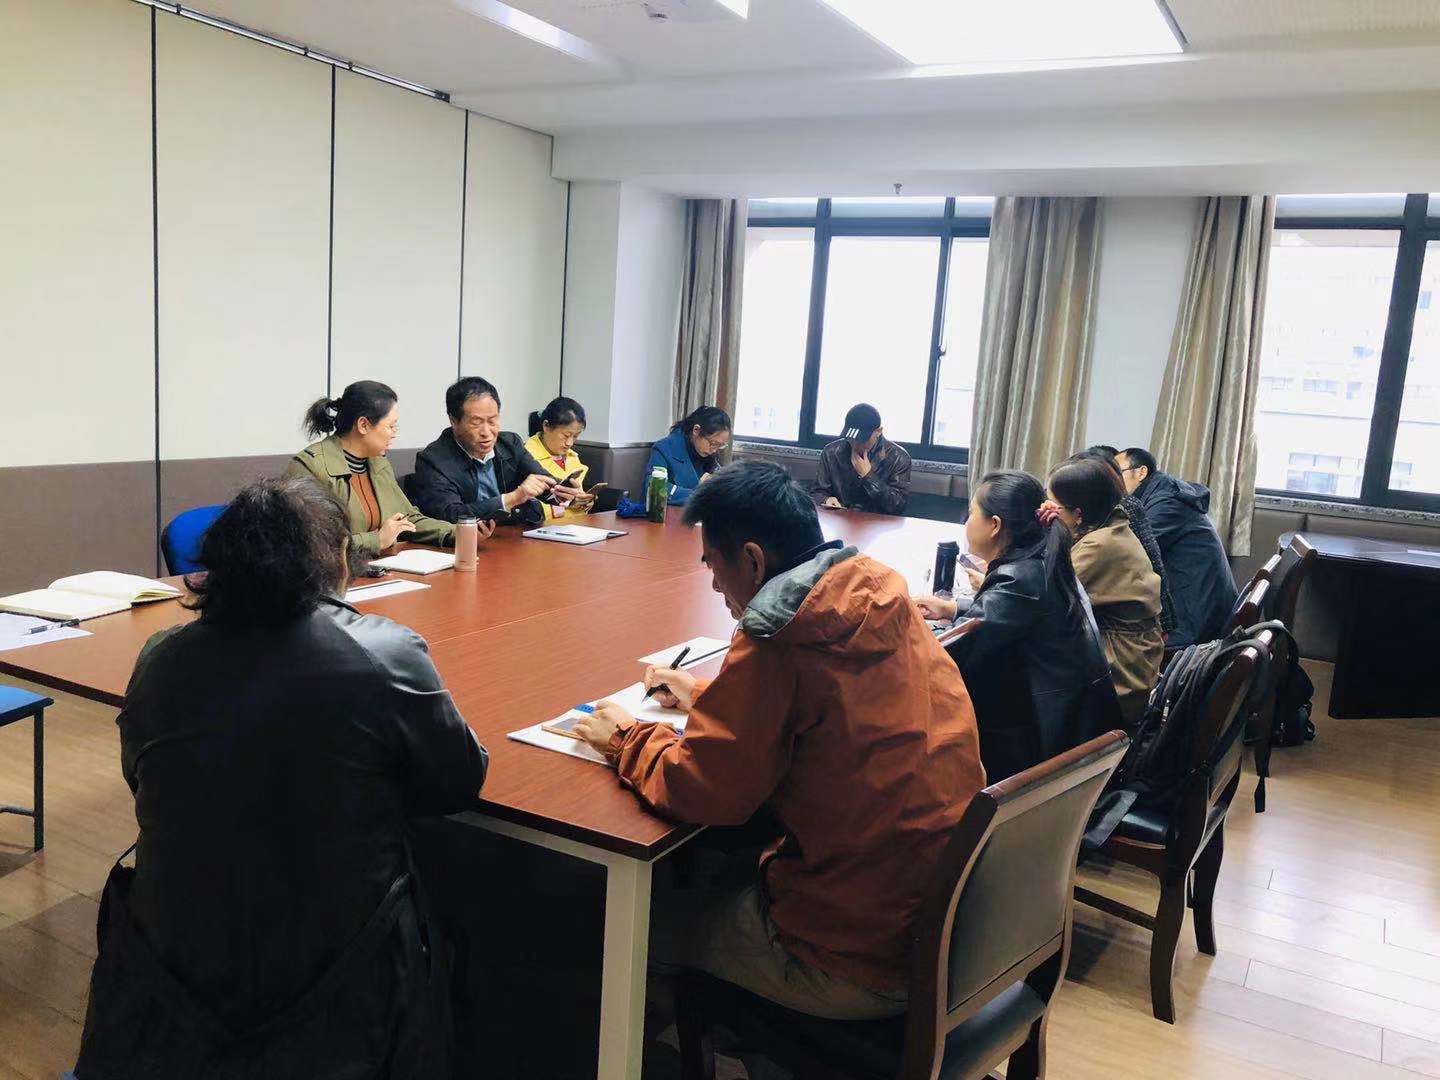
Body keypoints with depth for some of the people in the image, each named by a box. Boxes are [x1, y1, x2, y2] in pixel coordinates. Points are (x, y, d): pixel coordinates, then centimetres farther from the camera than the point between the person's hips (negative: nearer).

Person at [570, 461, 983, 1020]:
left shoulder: (779, 644, -23)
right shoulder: (884, 597, 1)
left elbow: (699, 793, -18)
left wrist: (627, 740, 0)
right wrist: (706, 695, 19)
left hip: (865, 966, -8)